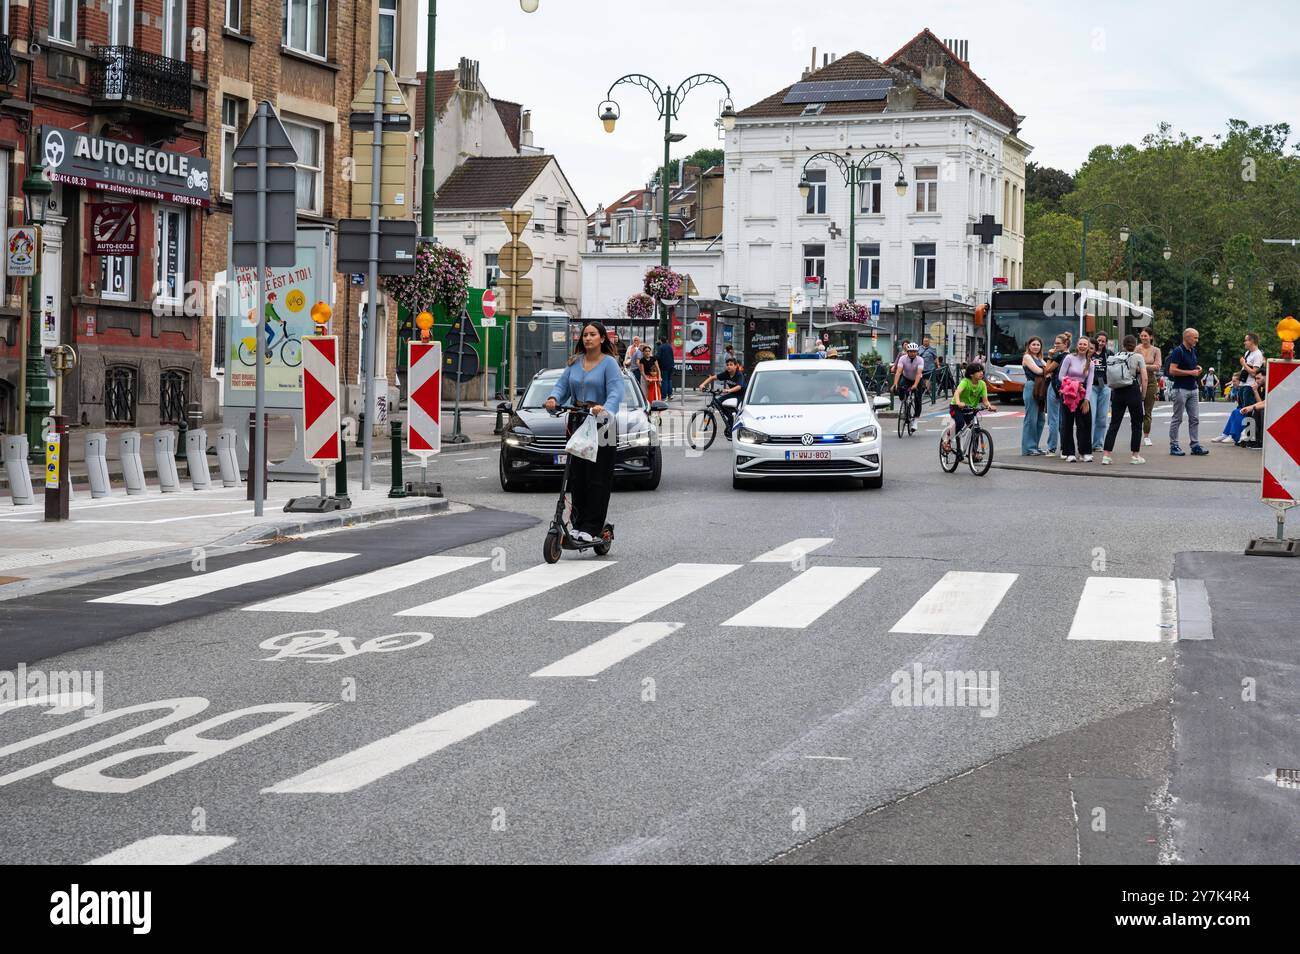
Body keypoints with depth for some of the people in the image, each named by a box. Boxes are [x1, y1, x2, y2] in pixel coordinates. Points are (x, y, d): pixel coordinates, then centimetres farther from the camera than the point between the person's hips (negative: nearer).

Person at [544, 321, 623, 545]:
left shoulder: (609, 363, -6)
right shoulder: (575, 362, 12)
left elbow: (615, 392, -17)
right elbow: (562, 384, 7)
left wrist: (604, 408, -36)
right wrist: (553, 398, -14)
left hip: (601, 424, -5)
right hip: (576, 422, 5)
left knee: (598, 477, -4)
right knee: (576, 476, 6)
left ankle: (592, 527, -1)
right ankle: (579, 523, 14)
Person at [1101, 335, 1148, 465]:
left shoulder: (1115, 358, 9)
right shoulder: (1138, 357, -1)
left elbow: (1110, 377, 5)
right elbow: (1144, 378, -7)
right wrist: (1143, 394, 3)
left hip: (1116, 392, 4)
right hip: (1133, 391, -4)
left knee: (1114, 424, 5)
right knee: (1136, 424, 8)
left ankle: (1106, 455, -2)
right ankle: (1135, 456, 9)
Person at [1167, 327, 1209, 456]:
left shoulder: (1193, 351, 13)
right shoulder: (1178, 351, -12)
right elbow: (1172, 370, -20)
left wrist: (1198, 368, 6)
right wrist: (1191, 372, -17)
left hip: (1193, 389, 8)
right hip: (1180, 389, -8)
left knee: (1195, 419, 5)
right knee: (1177, 419, 0)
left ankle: (1195, 445, 7)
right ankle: (1173, 446, 6)